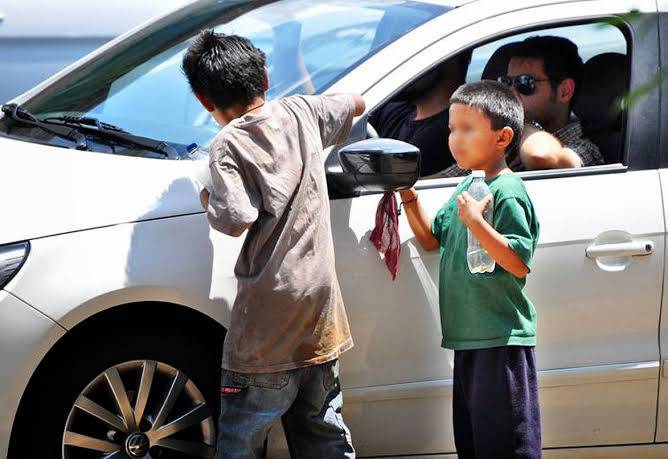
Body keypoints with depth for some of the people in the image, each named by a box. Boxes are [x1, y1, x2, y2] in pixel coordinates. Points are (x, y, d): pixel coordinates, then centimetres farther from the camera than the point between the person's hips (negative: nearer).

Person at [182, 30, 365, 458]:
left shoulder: (229, 145, -12)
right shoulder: (300, 113, 6)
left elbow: (237, 219, -22)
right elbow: (356, 103, 24)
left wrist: (209, 200, -3)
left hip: (268, 319, -6)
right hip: (321, 311, 6)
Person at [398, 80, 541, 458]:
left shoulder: (507, 191, -14)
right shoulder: (467, 187, 13)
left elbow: (519, 263, -21)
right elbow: (432, 239, 22)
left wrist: (476, 223, -28)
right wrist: (410, 197, 10)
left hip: (501, 340, -9)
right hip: (470, 339, 9)